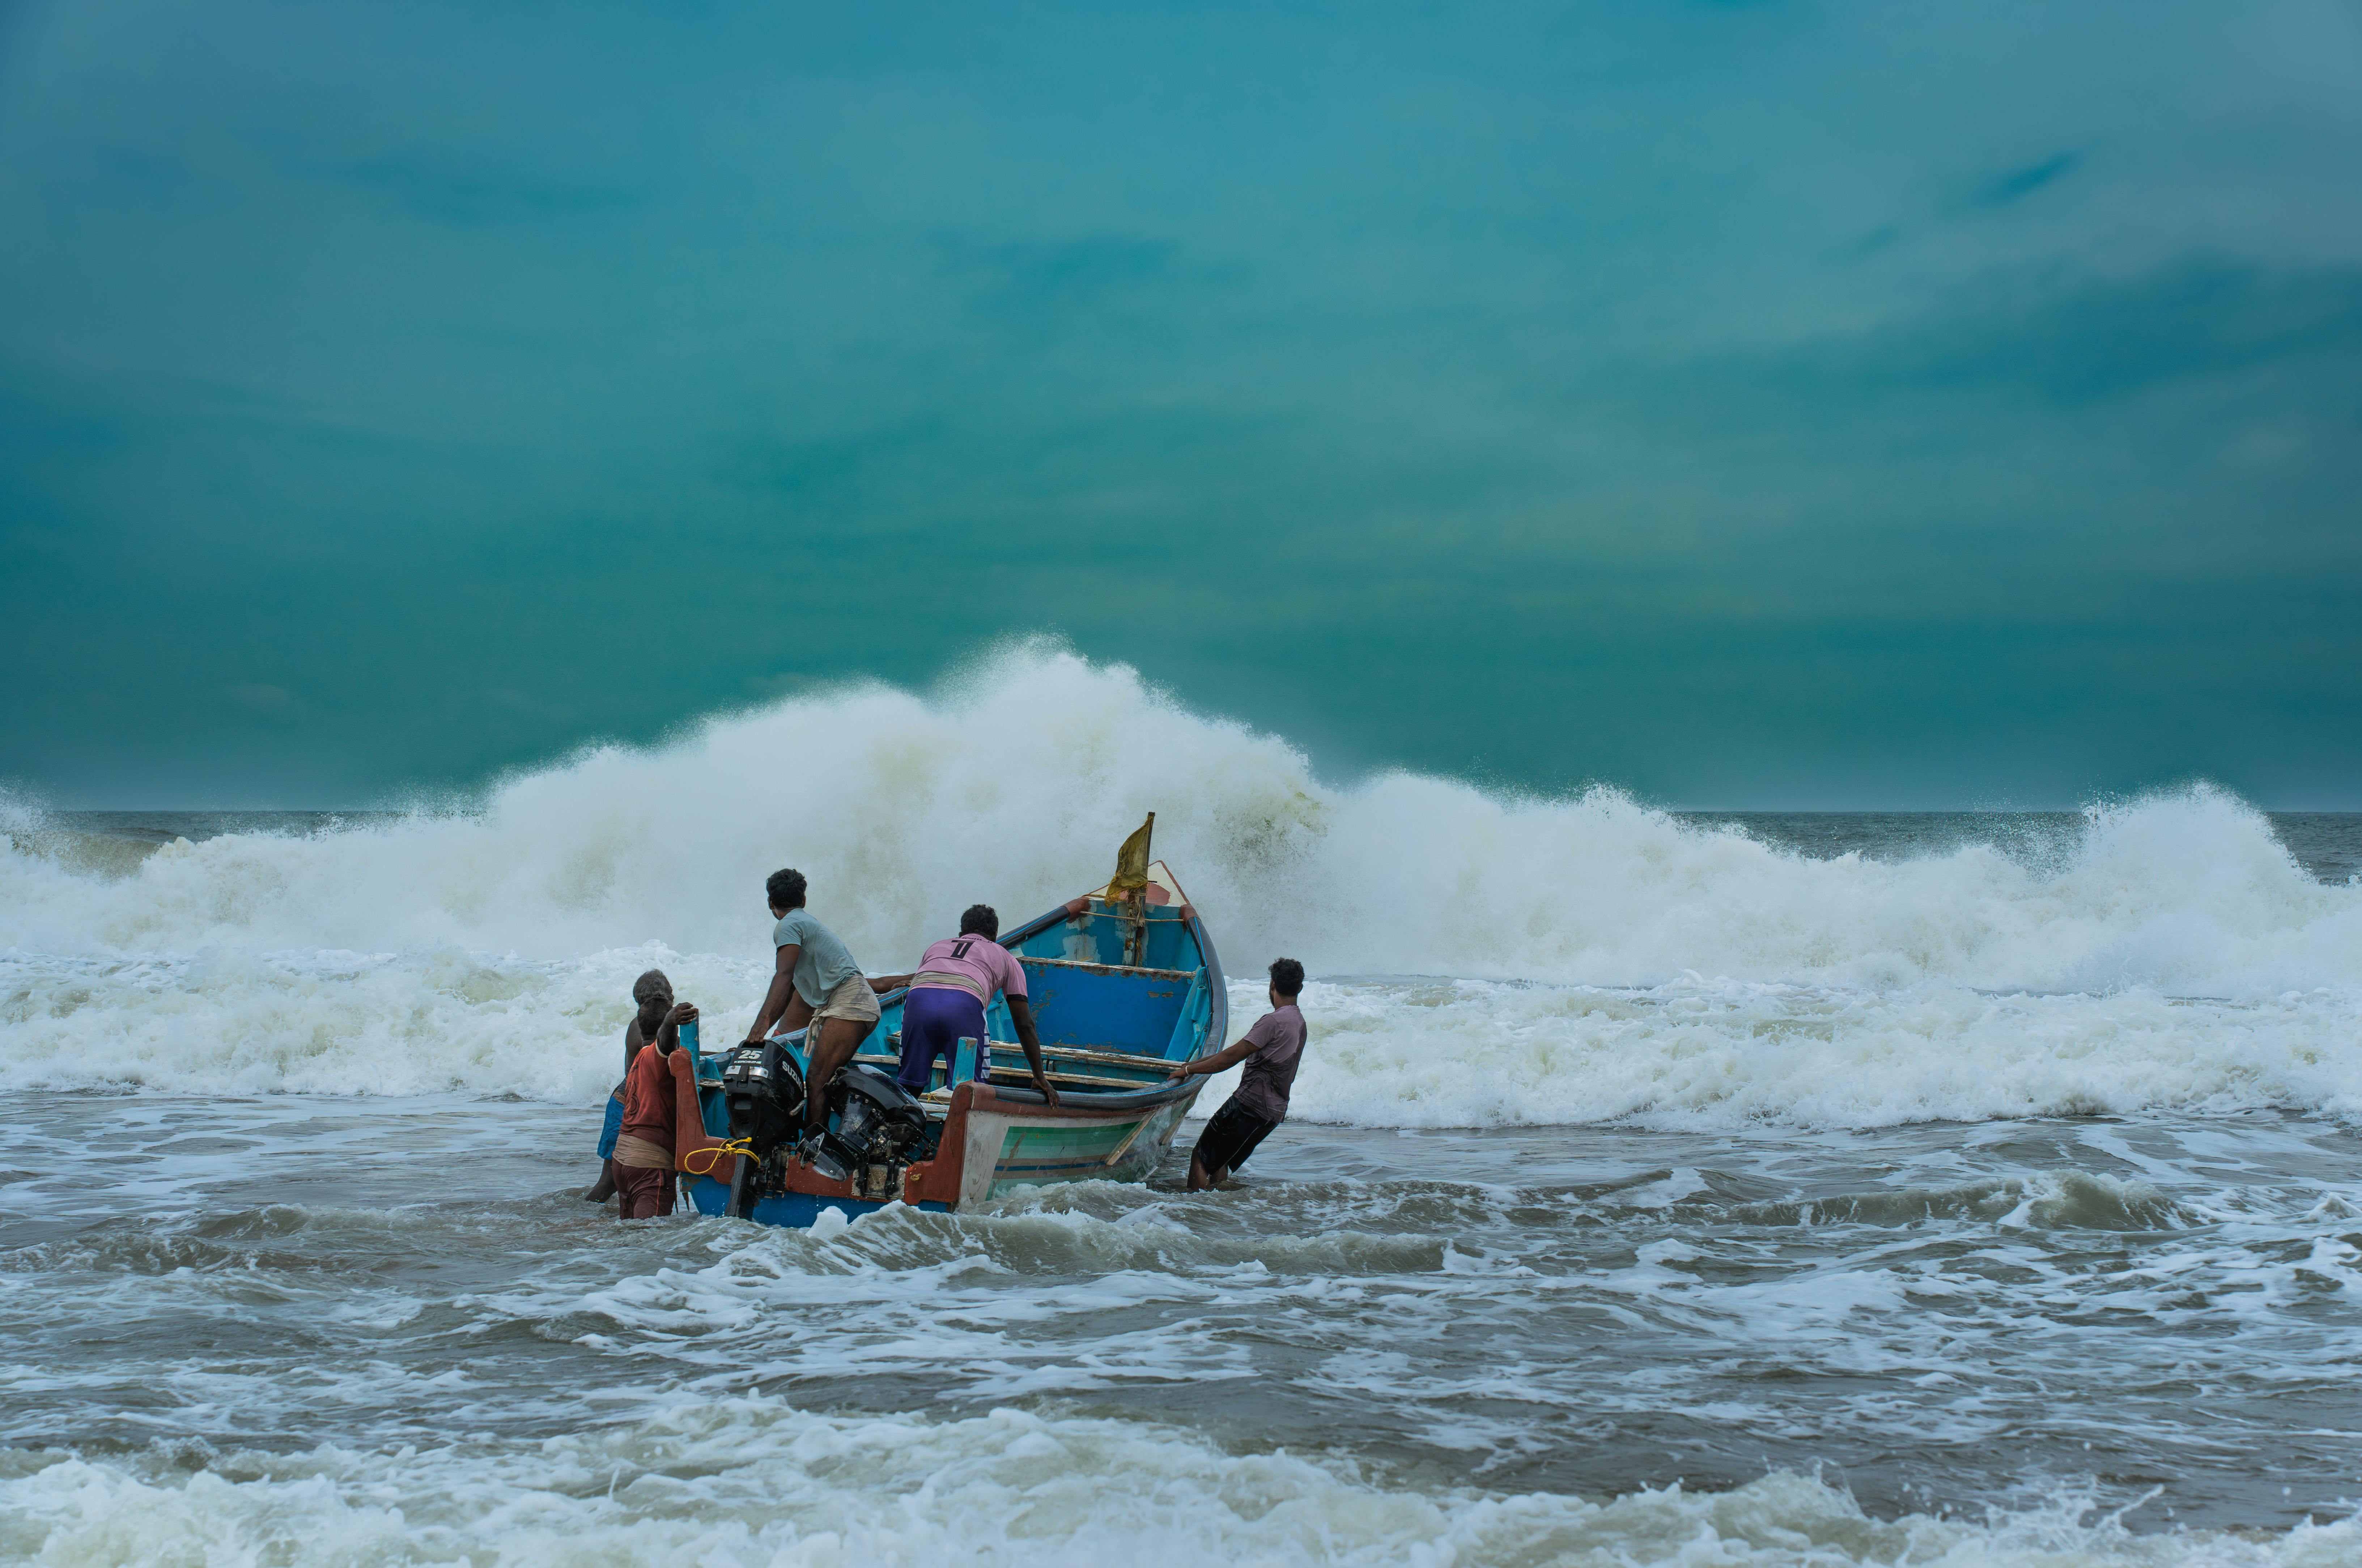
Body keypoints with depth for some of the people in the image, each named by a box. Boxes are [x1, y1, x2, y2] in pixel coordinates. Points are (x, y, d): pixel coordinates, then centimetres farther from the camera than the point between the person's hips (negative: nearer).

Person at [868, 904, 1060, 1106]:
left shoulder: (938, 947, 41)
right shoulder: (1006, 958, 35)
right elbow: (1025, 1025, 34)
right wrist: (1040, 1077, 39)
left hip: (918, 1000, 2)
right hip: (966, 1005, -2)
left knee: (909, 1089, 10)